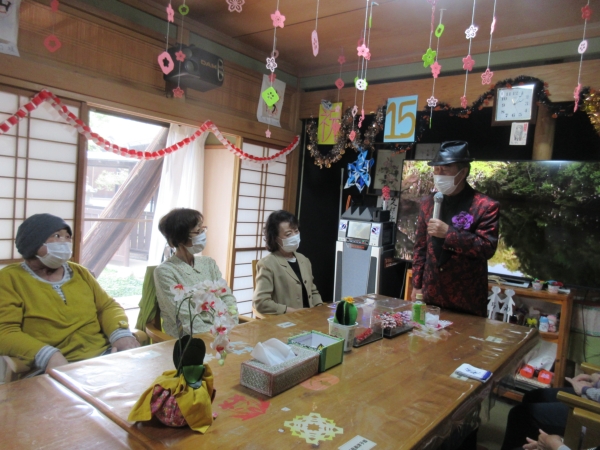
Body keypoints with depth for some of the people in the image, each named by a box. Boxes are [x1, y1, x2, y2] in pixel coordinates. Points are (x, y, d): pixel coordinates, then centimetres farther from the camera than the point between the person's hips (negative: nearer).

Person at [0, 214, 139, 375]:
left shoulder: (80, 272, 18)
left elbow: (107, 306, 15)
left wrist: (121, 333, -7)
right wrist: (47, 356, -24)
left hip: (105, 355, 5)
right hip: (55, 370, -4)